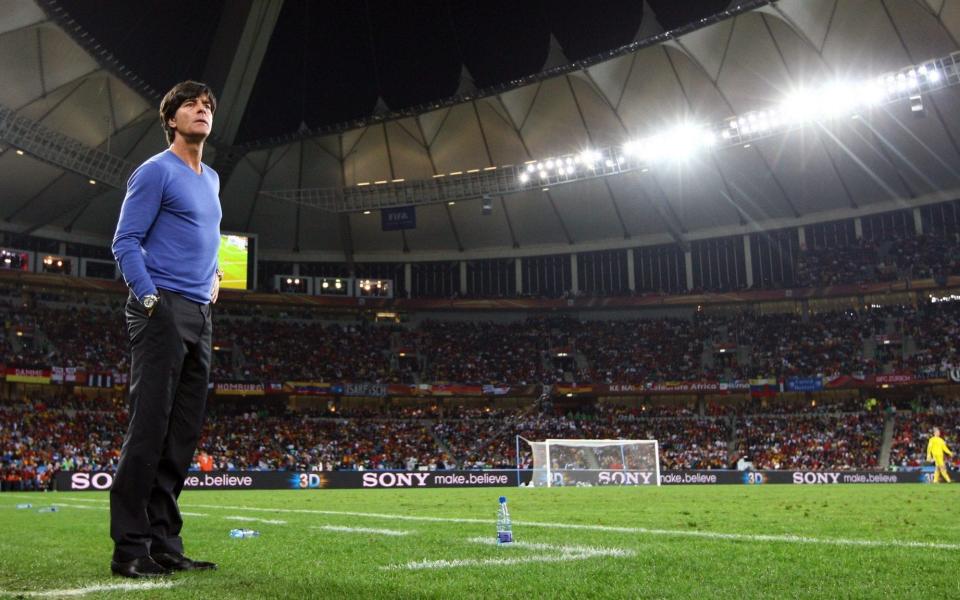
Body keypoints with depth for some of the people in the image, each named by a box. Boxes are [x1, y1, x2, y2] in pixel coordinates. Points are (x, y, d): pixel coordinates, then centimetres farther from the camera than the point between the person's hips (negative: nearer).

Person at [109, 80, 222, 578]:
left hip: (200, 316, 8)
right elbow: (125, 242, -8)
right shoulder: (156, 171, -2)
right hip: (163, 311, -8)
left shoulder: (211, 180, 22)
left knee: (183, 432, 6)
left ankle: (164, 543, 11)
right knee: (149, 426, -11)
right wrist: (150, 299, -17)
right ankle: (130, 548, -7)